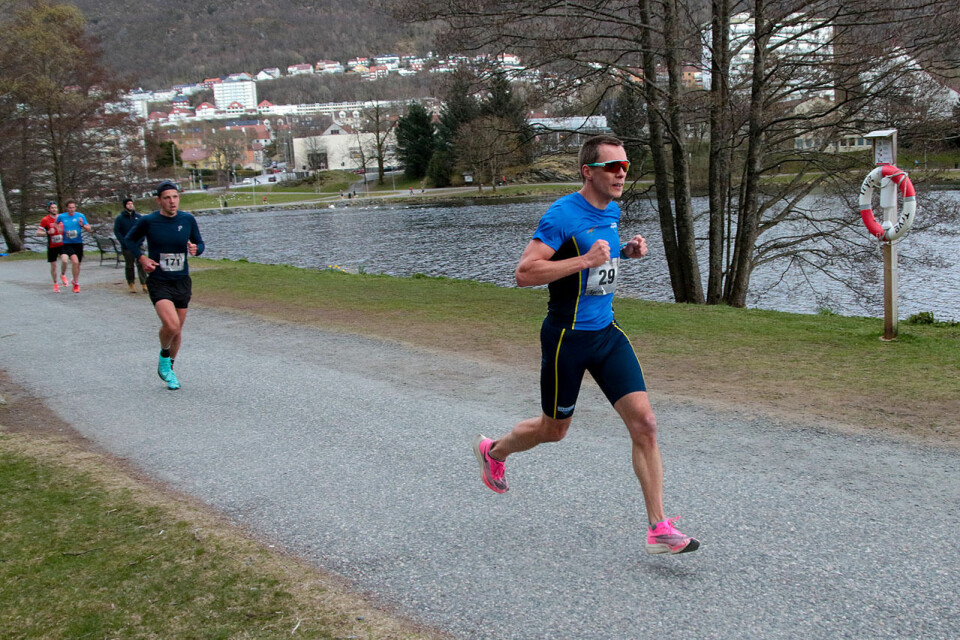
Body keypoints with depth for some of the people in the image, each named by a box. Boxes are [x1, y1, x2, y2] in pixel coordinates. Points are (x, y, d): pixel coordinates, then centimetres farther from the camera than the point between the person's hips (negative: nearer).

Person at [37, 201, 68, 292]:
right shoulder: (45, 220, -5)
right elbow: (38, 232, -7)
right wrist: (47, 233, -23)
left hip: (62, 245, 1)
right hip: (52, 246, -1)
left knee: (64, 260, -22)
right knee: (53, 265, 6)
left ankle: (63, 275, 7)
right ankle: (55, 284, 23)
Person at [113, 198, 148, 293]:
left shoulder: (138, 217, 7)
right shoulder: (120, 218, 0)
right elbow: (116, 231, -1)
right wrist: (124, 242, -12)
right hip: (127, 247, -1)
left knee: (141, 264, -9)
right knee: (129, 266, 6)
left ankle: (144, 284, -9)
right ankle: (131, 284, 16)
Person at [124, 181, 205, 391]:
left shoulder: (188, 220, -1)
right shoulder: (148, 221, -7)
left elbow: (200, 243, 11)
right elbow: (130, 240, 10)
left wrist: (195, 249, -12)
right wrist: (141, 258, -6)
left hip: (182, 282, 4)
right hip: (159, 282, -3)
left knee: (178, 329, 12)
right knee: (171, 325, -23)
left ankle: (169, 369, 35)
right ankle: (164, 357, 9)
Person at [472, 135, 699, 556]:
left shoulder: (612, 212, 8)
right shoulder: (563, 214, -17)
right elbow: (524, 273, -23)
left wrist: (626, 252, 8)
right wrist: (585, 260, -28)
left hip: (607, 332, 7)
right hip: (567, 336, -6)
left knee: (644, 422, -6)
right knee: (554, 430, 11)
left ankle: (659, 529, 0)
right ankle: (492, 450, 43)